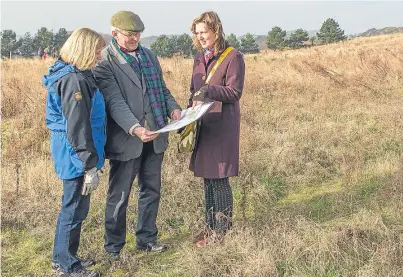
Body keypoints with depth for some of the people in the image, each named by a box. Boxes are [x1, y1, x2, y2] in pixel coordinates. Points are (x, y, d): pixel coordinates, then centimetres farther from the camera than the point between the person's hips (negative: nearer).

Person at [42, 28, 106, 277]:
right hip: (77, 157, -10)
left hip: (73, 156, 10)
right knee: (75, 209, 2)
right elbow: (78, 128, -23)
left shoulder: (73, 74, 12)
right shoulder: (75, 81, -20)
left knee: (73, 207, 19)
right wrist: (90, 166, -21)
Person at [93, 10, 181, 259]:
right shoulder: (105, 62, -9)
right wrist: (135, 128, -33)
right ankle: (114, 246, 24)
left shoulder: (149, 55, 11)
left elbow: (161, 88, 14)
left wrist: (173, 108, -6)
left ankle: (146, 238, 33)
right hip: (126, 138, -6)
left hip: (154, 136, 6)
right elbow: (115, 102, -19)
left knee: (152, 191, 16)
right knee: (119, 196, 7)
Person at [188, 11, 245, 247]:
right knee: (208, 178, 13)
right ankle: (212, 227, 24)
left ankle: (222, 231, 9)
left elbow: (235, 92, -12)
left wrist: (209, 90, -25)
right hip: (202, 125, 7)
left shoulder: (233, 57, -7)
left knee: (219, 180, -3)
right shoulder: (199, 58, 14)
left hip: (223, 125, -7)